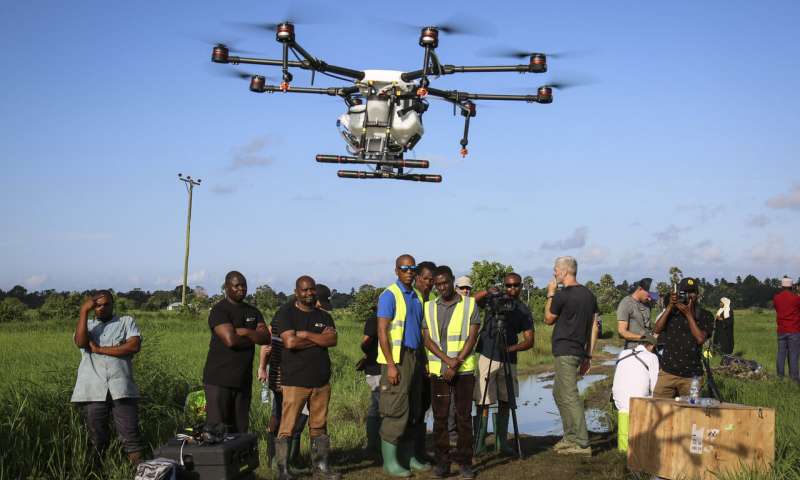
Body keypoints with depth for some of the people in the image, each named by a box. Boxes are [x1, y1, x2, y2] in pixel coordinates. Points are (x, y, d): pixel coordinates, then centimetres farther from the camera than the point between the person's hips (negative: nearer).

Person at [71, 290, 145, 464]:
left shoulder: (127, 321, 14)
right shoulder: (87, 325, 20)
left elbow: (134, 346, -4)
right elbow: (80, 342, -3)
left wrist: (99, 349, -4)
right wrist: (84, 310, -4)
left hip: (121, 389, -2)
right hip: (93, 391, 2)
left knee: (131, 436, -7)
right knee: (97, 440, 4)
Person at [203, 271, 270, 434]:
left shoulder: (253, 312, 15)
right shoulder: (219, 310, -7)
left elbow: (266, 338, 3)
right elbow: (230, 339, -20)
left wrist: (246, 332, -13)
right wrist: (254, 338, -3)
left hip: (243, 379, 6)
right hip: (219, 379, -6)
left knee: (240, 429, 9)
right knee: (216, 428, -6)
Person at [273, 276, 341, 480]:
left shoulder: (324, 316, 14)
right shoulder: (286, 313, -1)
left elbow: (333, 340, -3)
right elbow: (290, 342, -16)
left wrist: (306, 334, -12)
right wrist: (319, 339, -5)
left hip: (321, 380, 5)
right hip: (294, 381, -5)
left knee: (319, 427, 11)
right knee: (287, 428, -5)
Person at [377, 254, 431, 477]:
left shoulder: (417, 297, 15)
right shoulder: (389, 295, -8)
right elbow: (382, 331, -14)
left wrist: (423, 361, 12)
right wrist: (390, 365, -19)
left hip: (415, 357, 8)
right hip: (397, 359, -8)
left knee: (414, 411, 11)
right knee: (396, 410, -8)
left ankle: (408, 456, 19)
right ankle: (389, 461, -1)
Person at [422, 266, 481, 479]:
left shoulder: (469, 305, 3)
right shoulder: (429, 308, 10)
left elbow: (472, 337, -2)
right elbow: (427, 340, 3)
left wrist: (456, 365, -10)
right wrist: (448, 360, -11)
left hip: (464, 370, -2)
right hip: (438, 371, 2)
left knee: (464, 416, 1)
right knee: (440, 417, 3)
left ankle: (464, 462, 8)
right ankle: (442, 462, 9)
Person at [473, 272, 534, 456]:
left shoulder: (524, 311, 9)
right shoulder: (494, 299, 5)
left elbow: (529, 341, 2)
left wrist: (511, 348, -14)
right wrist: (486, 293, -24)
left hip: (508, 360, 3)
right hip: (487, 357, -3)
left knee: (504, 401, 8)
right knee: (483, 402, -5)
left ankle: (501, 442, 18)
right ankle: (479, 443, -2)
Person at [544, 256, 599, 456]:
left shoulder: (561, 295, -12)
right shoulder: (589, 295, 11)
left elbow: (548, 319, 3)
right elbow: (594, 326, 12)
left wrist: (550, 294, 10)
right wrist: (588, 356, 16)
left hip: (564, 352, -9)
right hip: (579, 352, 9)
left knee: (570, 397, -7)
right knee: (558, 392, 18)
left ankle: (582, 443, -8)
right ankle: (570, 437, 20)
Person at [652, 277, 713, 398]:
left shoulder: (705, 316, 4)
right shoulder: (672, 311, 11)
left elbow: (700, 338, -10)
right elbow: (657, 330, -2)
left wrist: (688, 314, -10)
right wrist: (669, 307, -8)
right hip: (667, 372, 1)